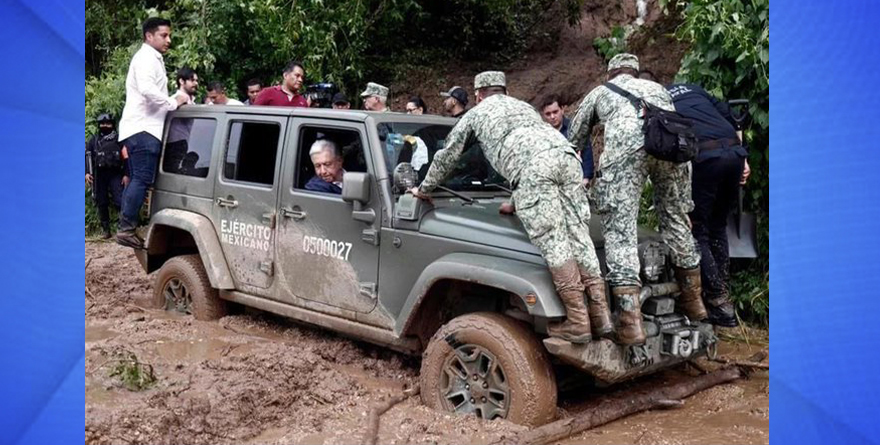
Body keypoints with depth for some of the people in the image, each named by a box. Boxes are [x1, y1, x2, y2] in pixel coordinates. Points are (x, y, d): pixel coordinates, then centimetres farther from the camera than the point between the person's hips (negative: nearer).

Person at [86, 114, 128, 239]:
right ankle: (105, 229, 11)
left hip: (115, 175, -2)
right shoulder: (93, 140, 13)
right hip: (99, 175, 2)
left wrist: (126, 174, -4)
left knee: (120, 200, -13)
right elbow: (87, 157, 8)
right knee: (101, 203, 4)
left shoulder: (118, 140, 9)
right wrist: (87, 172, -6)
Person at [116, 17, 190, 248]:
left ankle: (126, 228, 11)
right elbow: (146, 89, -24)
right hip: (143, 129, -11)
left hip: (142, 128, 11)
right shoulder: (146, 58, -8)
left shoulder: (152, 59, 25)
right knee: (143, 179, -14)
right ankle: (127, 229, -15)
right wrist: (173, 102, -16)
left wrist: (172, 101, 13)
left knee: (137, 179, 10)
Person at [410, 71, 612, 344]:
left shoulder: (476, 114, 29)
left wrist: (424, 189, 49)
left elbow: (446, 157, 35)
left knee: (552, 242, -8)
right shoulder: (523, 106, 43)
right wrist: (520, 202, 57)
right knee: (579, 237, 4)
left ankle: (578, 323, -12)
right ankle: (600, 317, -1)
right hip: (565, 154, 6)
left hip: (532, 167, -5)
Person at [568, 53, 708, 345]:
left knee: (620, 228, -5)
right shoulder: (656, 87, 42)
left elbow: (573, 142, 37)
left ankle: (632, 322, -15)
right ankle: (693, 301, 30)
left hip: (626, 142, -3)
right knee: (675, 218, 20)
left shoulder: (599, 92, 35)